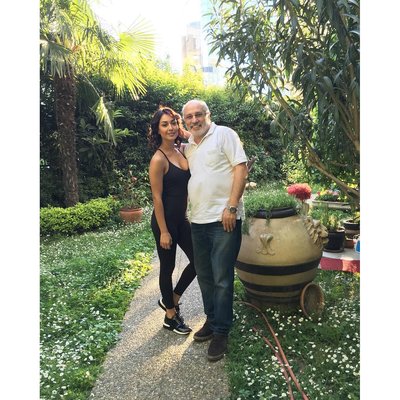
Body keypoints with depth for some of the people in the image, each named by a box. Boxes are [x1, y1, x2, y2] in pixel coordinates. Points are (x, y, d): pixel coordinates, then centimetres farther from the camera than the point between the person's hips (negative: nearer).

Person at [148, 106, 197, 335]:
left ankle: (171, 300, 34)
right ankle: (171, 316, 29)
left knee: (198, 261, 13)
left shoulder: (181, 151, 5)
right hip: (165, 220, -8)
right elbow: (157, 198, -17)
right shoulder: (158, 159, -17)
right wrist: (164, 231, -16)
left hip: (182, 218, 8)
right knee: (168, 267, 8)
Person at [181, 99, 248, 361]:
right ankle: (212, 321, 33)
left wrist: (231, 206, -17)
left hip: (223, 220, -7)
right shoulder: (188, 147, 16)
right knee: (204, 276, 16)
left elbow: (241, 168, -11)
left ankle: (221, 332, 14)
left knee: (222, 278, -1)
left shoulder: (224, 134, -3)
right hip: (198, 221, 7)